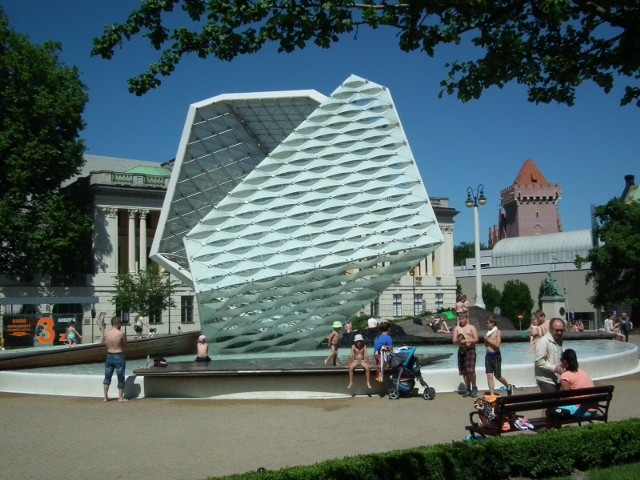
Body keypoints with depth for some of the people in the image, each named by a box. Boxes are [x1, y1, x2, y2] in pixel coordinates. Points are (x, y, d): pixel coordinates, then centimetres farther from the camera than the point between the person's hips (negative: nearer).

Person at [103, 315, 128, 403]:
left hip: (109, 356, 5)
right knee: (120, 378, 6)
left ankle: (105, 397, 19)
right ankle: (120, 397, 11)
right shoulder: (121, 333, -15)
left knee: (107, 377, 16)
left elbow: (106, 343, 8)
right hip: (119, 356, -5)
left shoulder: (106, 333, -2)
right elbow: (125, 345, -3)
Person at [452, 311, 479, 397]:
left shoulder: (471, 327, 3)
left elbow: (476, 339, -5)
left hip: (470, 350, -4)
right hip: (461, 351, 4)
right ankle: (467, 389, 13)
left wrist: (466, 340, -18)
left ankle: (474, 387, 3)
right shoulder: (457, 328, 11)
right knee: (464, 372, 4)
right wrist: (458, 340, -17)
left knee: (470, 370, -15)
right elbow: (454, 340, 6)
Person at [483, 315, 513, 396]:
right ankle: (492, 394, 3)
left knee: (497, 376, 5)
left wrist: (488, 340, -17)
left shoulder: (497, 332, -9)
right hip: (488, 355, 6)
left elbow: (497, 345, -17)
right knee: (489, 376, 0)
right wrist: (485, 339, 0)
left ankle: (508, 386, 31)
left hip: (496, 355, -6)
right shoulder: (488, 332, 10)